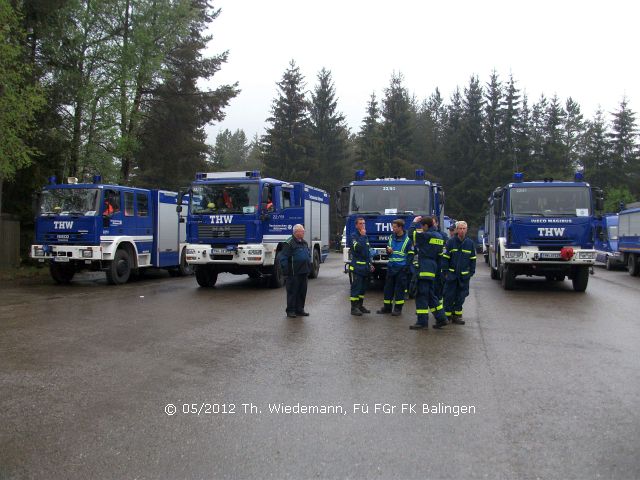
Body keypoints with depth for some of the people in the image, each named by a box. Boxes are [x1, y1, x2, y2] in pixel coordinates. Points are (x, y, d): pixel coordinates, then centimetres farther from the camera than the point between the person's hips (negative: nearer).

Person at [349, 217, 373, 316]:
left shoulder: (365, 236, 17)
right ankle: (354, 308, -2)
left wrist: (370, 264, 19)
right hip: (357, 266, -8)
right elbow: (357, 247, -25)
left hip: (365, 267, 8)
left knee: (363, 288, 13)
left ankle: (360, 305, 23)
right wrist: (362, 236, -20)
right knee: (356, 287, -6)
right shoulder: (354, 236, -7)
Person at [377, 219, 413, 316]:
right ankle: (387, 307, 19)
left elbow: (411, 254, -5)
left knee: (400, 289, 1)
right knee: (388, 287, 9)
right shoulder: (391, 237, 10)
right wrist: (388, 251, -3)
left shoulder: (407, 239, -6)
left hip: (401, 268, -5)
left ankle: (398, 308, 10)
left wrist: (406, 267, -14)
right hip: (391, 267, 5)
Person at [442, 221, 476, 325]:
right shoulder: (451, 242, -4)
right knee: (449, 296, 1)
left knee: (461, 297, 7)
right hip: (451, 274, -3)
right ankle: (447, 315, 10)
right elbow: (445, 258, -3)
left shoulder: (470, 243, 4)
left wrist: (471, 272, 6)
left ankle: (457, 315, 16)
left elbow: (472, 259, 12)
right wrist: (445, 272, -7)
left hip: (464, 275, 3)